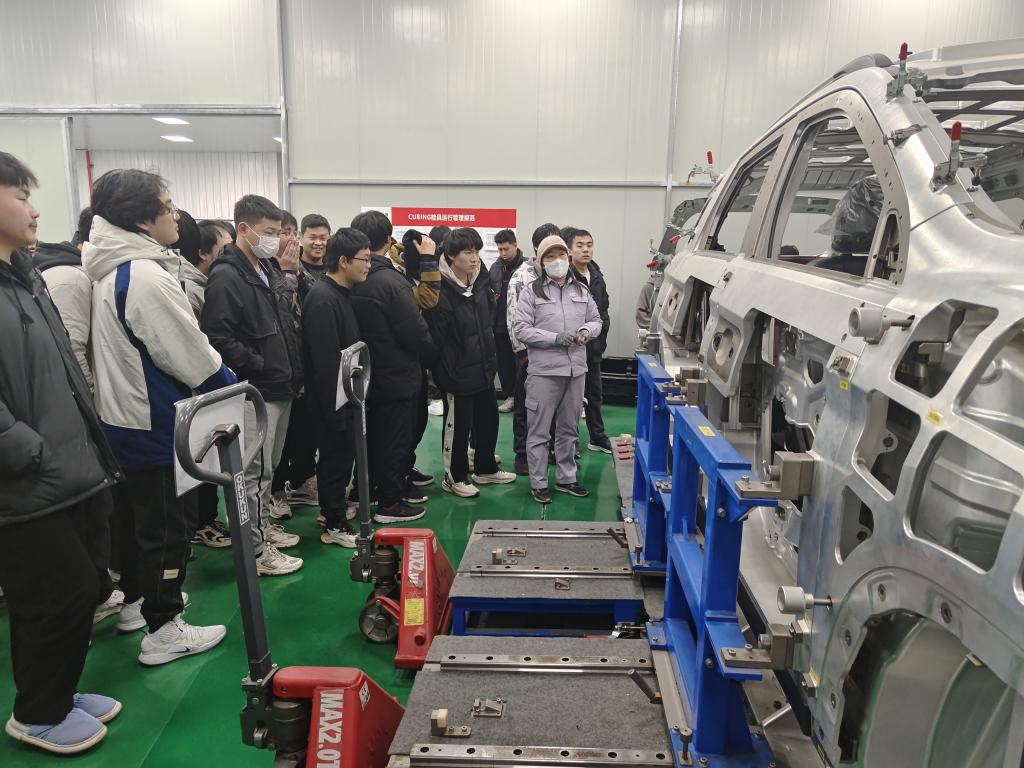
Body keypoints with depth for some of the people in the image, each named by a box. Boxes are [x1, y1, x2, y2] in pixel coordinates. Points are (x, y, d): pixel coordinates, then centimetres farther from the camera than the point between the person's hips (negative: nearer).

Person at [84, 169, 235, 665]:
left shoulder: (109, 271, 7)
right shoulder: (147, 276, -24)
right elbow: (192, 356, -21)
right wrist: (232, 385, -6)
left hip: (120, 415, 10)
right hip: (154, 423, -10)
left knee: (135, 514, 22)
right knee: (168, 524, 2)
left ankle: (133, 600, 39)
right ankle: (162, 631, 13)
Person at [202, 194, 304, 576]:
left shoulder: (269, 268, 13)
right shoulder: (226, 276, -15)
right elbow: (218, 337, -22)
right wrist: (258, 366, -18)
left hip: (280, 386, 9)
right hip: (255, 391, -9)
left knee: (269, 465, 20)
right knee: (256, 470, -1)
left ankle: (263, 525, 35)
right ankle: (256, 551, 10)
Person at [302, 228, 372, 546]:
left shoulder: (340, 294, 10)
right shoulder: (324, 300, -22)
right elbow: (325, 362, -25)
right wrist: (334, 410, -24)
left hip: (347, 397, 10)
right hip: (334, 400, -10)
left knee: (341, 457, 20)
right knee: (336, 458, 3)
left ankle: (333, 510, 35)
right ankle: (335, 525, 16)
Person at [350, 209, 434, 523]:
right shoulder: (390, 281, -21)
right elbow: (415, 332, -19)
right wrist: (429, 352, -1)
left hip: (367, 374, 7)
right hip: (397, 376, -7)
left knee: (373, 436, 20)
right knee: (396, 440, 5)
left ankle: (368, 492, 34)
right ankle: (390, 503, 14)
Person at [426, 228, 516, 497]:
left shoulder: (481, 283, 6)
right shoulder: (441, 290, -19)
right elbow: (436, 337, -19)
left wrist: (490, 358, 15)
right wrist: (448, 370, -16)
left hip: (483, 368, 8)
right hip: (457, 372, -8)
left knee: (488, 420, 18)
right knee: (457, 425, 6)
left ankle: (485, 469, 36)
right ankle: (455, 478, 23)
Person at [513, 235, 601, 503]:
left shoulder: (581, 290, 9)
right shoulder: (531, 291, -5)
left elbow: (596, 320, 17)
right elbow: (521, 329, -10)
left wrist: (586, 331, -7)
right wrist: (555, 338, -19)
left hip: (576, 369, 5)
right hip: (544, 370, -4)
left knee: (569, 429, 16)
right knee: (539, 430, 3)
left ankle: (566, 478, 29)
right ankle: (538, 483, 14)